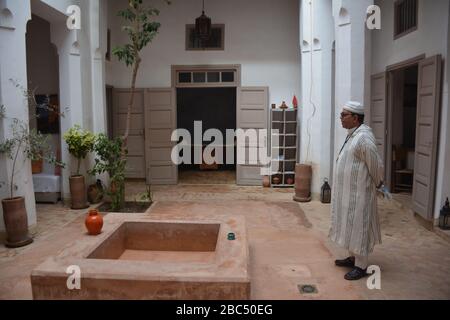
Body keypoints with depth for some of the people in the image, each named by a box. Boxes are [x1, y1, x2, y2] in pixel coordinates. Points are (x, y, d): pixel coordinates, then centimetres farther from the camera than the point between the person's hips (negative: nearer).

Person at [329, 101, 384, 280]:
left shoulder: (363, 137, -22)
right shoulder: (352, 135, 9)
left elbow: (376, 166, -17)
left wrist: (377, 184, -1)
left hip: (359, 192, -9)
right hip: (348, 191, 10)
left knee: (358, 227, 0)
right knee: (350, 225, 18)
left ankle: (361, 266, 13)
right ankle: (353, 257, 33)